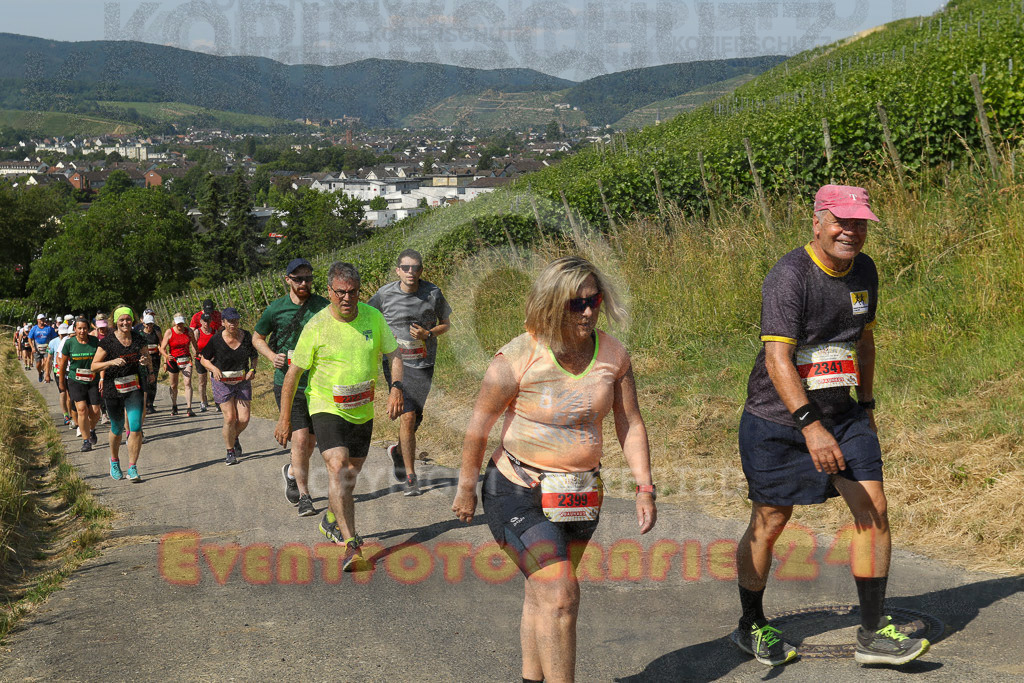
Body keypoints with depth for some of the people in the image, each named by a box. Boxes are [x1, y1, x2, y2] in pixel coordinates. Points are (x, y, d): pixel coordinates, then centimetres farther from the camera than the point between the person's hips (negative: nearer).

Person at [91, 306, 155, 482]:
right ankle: (114, 461, 38)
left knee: (136, 428, -9)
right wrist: (112, 362, -23)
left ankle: (132, 469, -2)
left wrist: (147, 363, -8)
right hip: (113, 389, -1)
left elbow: (146, 359, 16)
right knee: (117, 429, 13)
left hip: (134, 388, 1)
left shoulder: (138, 339, 2)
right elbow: (94, 366, -7)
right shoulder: (107, 341, -7)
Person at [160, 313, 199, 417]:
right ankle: (174, 407, 32)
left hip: (186, 360, 1)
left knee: (188, 383, -14)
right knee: (173, 385, 11)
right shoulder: (169, 332, -7)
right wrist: (166, 356, -29)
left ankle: (189, 409, -16)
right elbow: (162, 348, -10)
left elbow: (194, 344, 17)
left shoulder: (189, 331, 0)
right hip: (173, 360, -1)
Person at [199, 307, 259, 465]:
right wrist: (214, 368, -19)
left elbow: (254, 356, 12)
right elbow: (204, 359, 0)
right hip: (223, 382, -2)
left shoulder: (247, 337, -4)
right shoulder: (216, 340, -12)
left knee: (244, 419, -4)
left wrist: (252, 369, -6)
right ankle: (230, 452, 10)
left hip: (243, 381, 2)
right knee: (230, 418, -9)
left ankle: (234, 438, 30)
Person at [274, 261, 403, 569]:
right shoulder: (317, 326, -14)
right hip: (326, 408, -5)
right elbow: (293, 374, -8)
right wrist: (284, 419, -7)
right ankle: (351, 545, -29)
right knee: (337, 468, -23)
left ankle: (331, 521, 44)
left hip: (362, 412, 5)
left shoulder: (373, 318, -4)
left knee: (351, 474, 16)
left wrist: (396, 388, -13)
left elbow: (394, 355, 6)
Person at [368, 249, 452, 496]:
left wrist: (427, 334, -11)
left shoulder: (433, 293, -4)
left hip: (423, 364, 2)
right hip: (396, 362, -2)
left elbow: (445, 324, 8)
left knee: (415, 417, 7)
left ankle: (398, 451, 40)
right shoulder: (385, 294, -5)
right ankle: (410, 476, -2)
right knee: (408, 416, -11)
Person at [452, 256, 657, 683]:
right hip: (519, 493, -5)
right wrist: (465, 489, 0)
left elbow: (631, 424, 3)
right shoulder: (517, 359, -18)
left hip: (580, 495, 5)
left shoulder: (614, 355, -4)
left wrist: (644, 489, -2)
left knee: (542, 593, 19)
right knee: (560, 596, -14)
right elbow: (479, 425, -8)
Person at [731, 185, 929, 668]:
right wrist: (811, 426, -37)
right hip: (778, 419, -6)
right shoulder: (789, 276, -20)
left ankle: (873, 634, 5)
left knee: (873, 510, -4)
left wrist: (867, 403, 23)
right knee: (769, 523, 3)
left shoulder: (864, 271, 5)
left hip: (841, 415, 6)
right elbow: (776, 357, -28)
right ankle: (751, 627, 23)